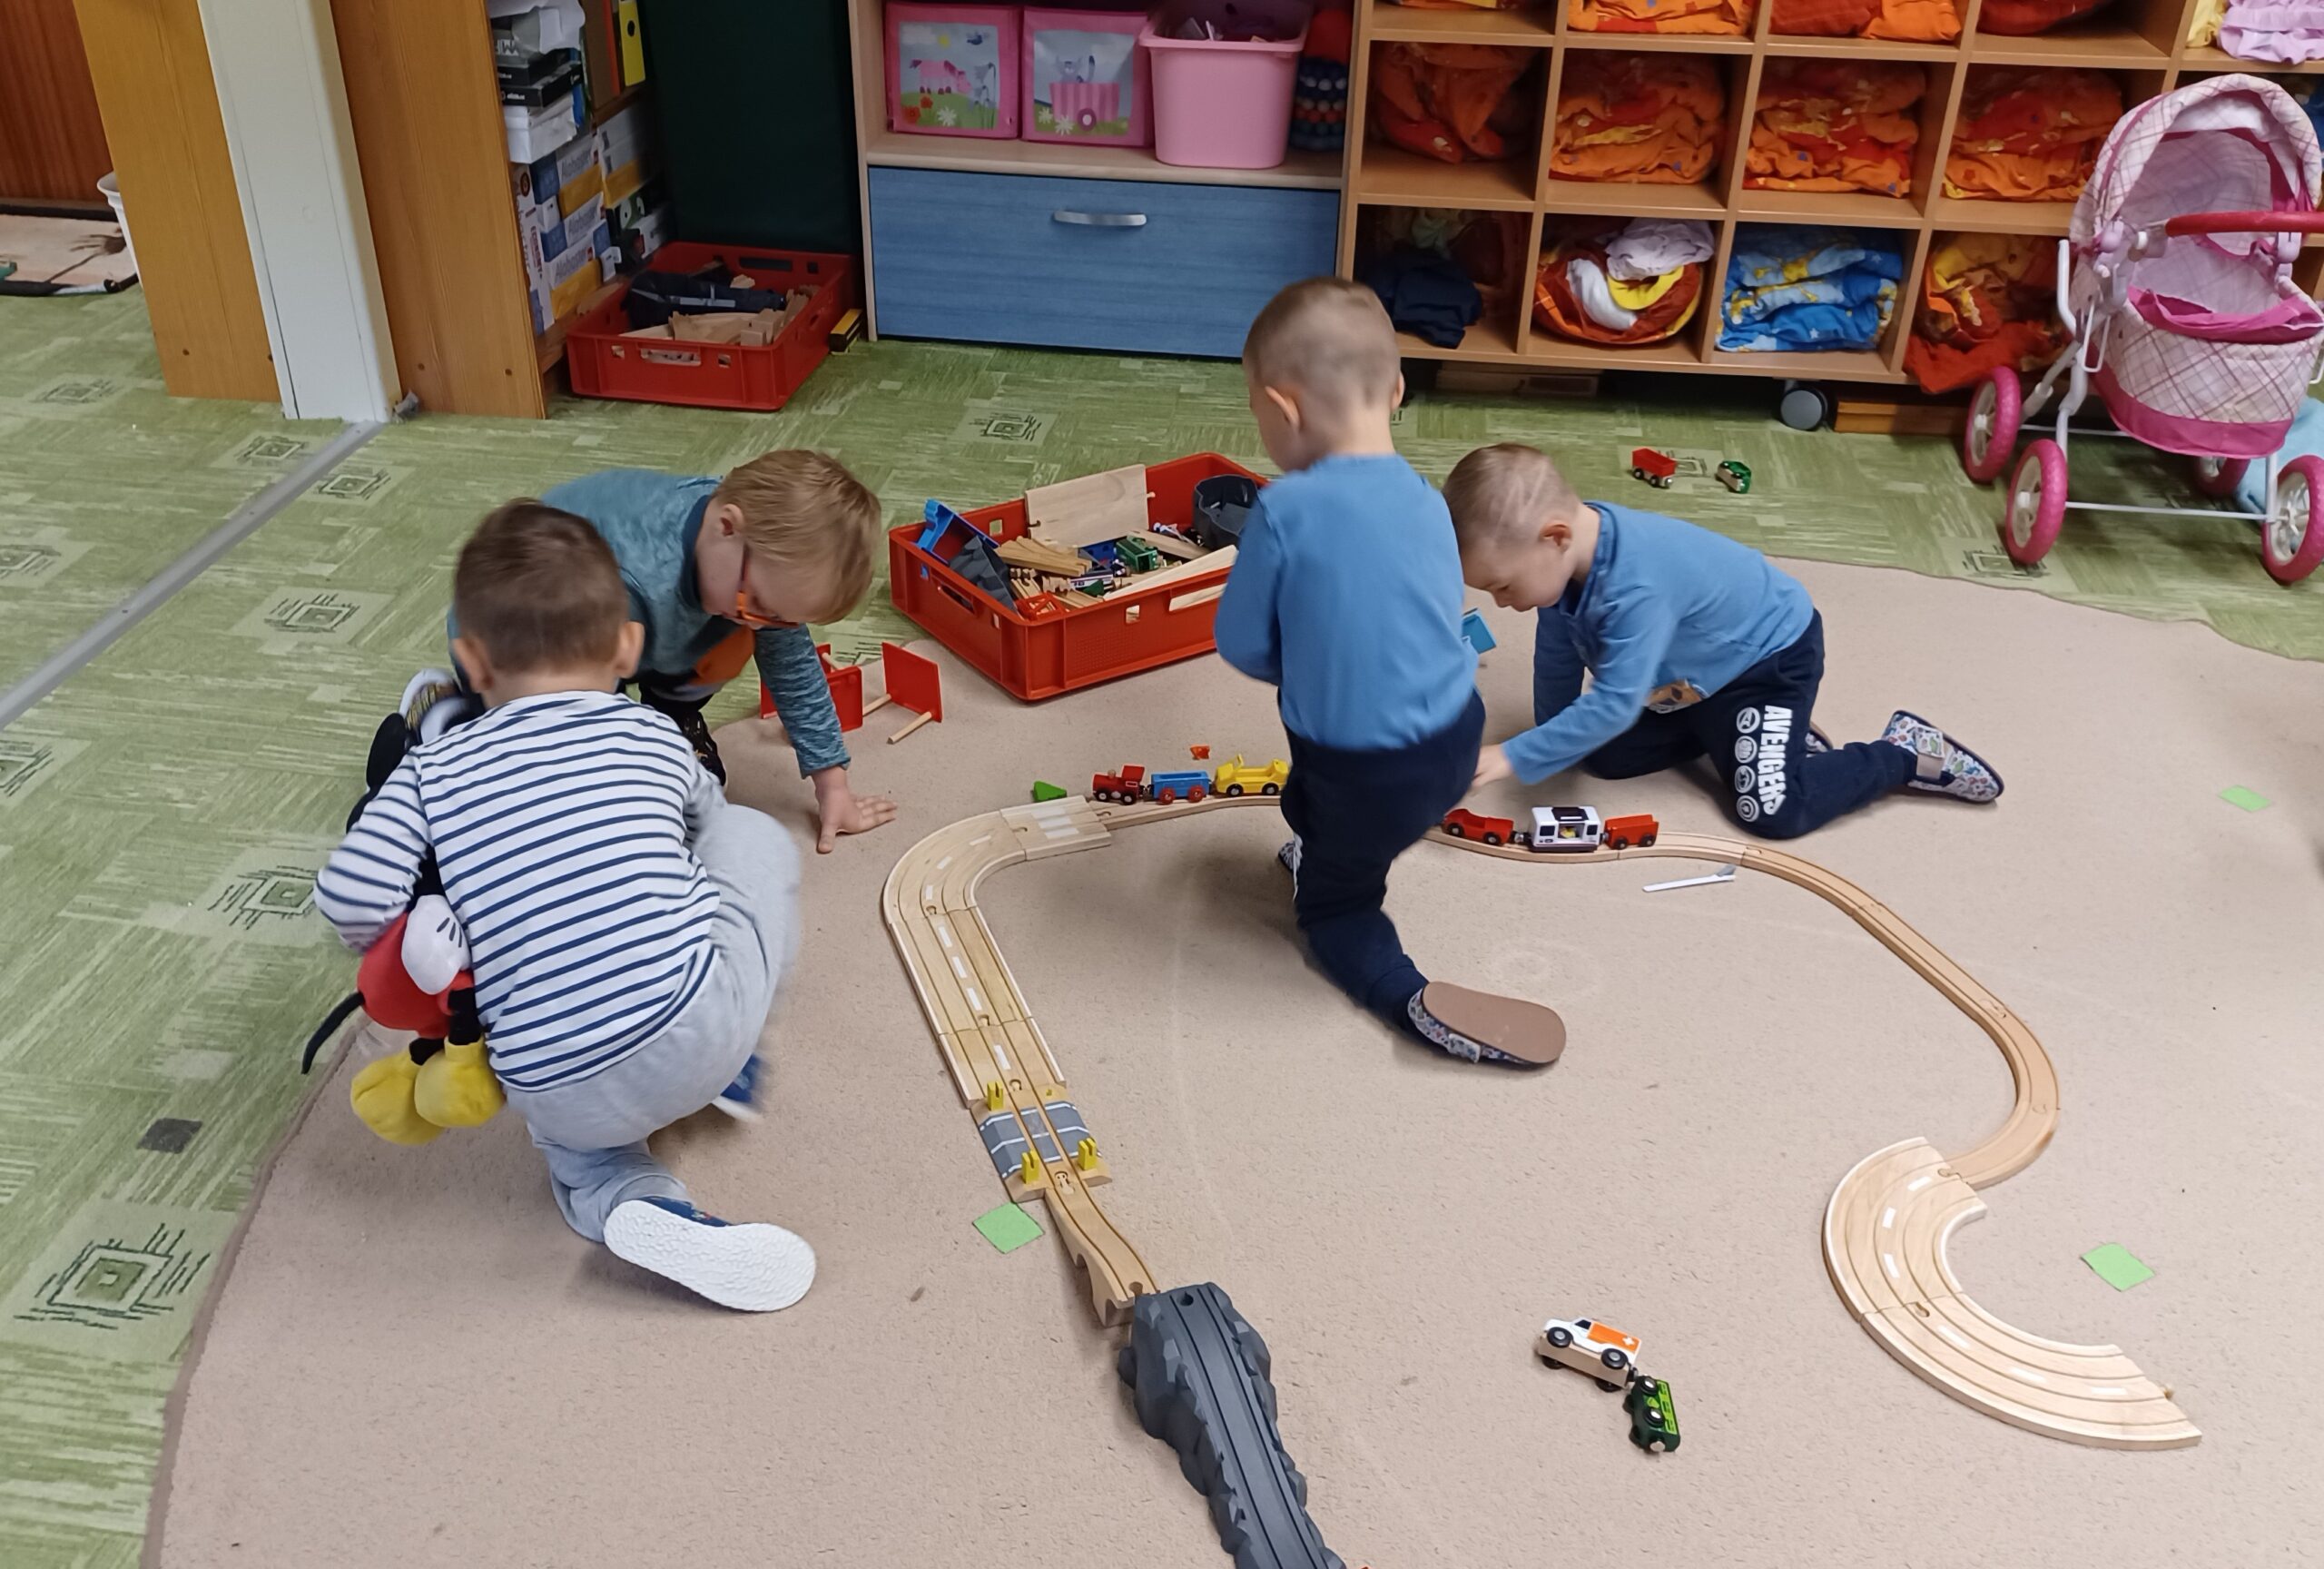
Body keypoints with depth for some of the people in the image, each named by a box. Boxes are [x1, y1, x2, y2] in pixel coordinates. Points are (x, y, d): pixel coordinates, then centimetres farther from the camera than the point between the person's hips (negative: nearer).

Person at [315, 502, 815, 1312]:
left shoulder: (434, 767, 8)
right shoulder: (652, 734, 11)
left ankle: (621, 1199, 6)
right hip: (700, 1027, 0)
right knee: (752, 833, 23)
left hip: (561, 1097, 1)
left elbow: (352, 897, -5)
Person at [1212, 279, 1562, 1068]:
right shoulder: (1428, 501, -1)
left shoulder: (1284, 510, -20)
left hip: (1371, 776, -6)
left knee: (1331, 903, 19)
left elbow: (1242, 645, -9)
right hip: (1457, 744, 6)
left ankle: (1414, 998, -3)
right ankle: (1314, 842, 49)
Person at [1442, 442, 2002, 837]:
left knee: (1770, 810, -15)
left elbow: (1613, 706, -43)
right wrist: (1553, 746, 1)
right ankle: (1716, 726, 20)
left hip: (1773, 655, -8)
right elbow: (1556, 657, -3)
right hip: (1697, 668, 8)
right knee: (1605, 758, 4)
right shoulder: (1569, 553, -17)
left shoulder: (1636, 588, -42)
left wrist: (1516, 758, -42)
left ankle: (1906, 751, 6)